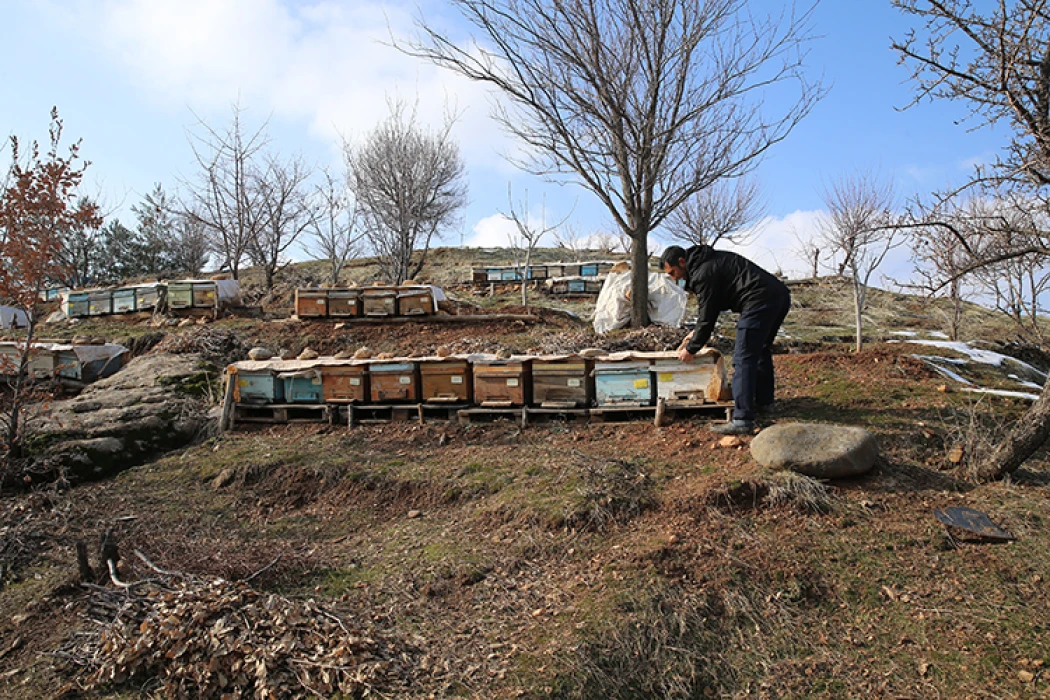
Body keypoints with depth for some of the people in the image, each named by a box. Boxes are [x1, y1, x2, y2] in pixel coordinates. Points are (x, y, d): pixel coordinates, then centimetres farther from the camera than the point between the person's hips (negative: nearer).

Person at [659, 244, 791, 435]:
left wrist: (691, 349, 3)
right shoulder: (709, 259, 22)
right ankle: (763, 402, 38)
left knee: (743, 359, -10)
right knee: (761, 350, 25)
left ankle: (742, 420, -13)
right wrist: (697, 333, 30)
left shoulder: (703, 274, -9)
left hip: (760, 300, -11)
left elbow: (707, 316, -7)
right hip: (780, 295, 11)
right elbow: (711, 308, 30)